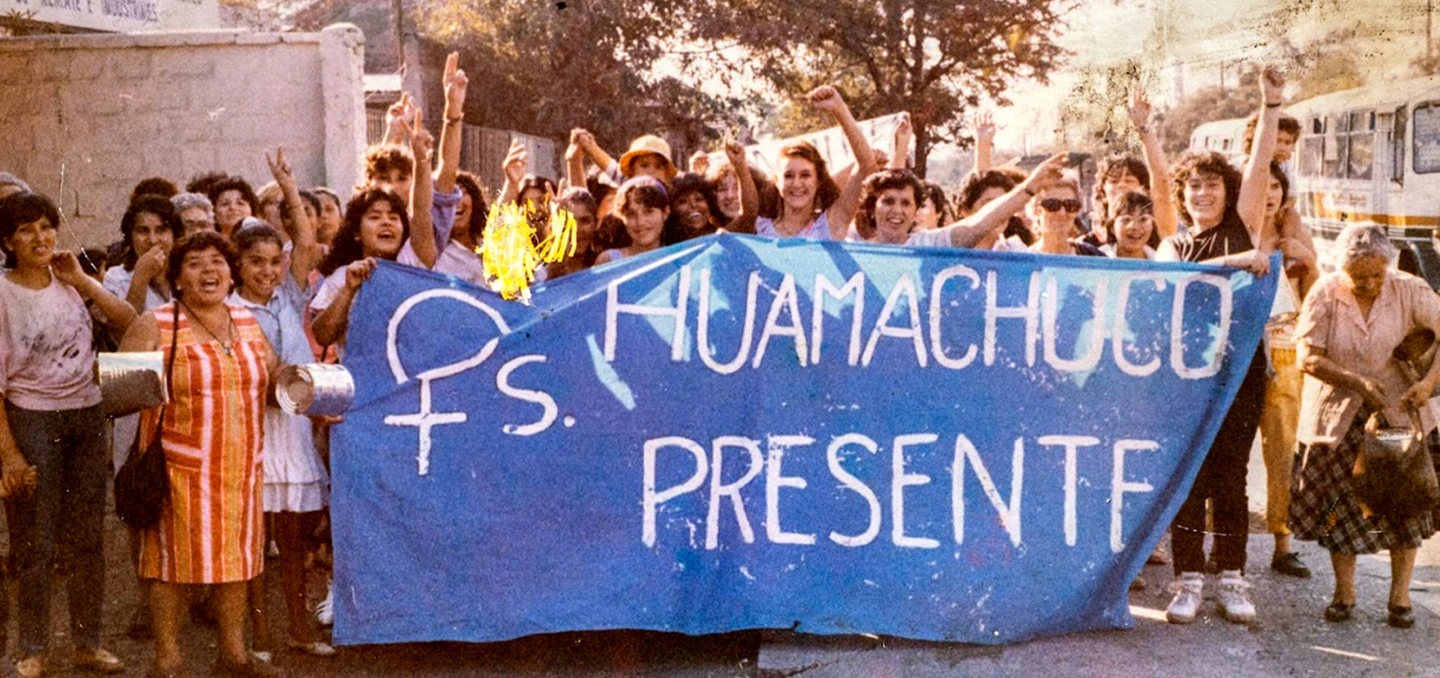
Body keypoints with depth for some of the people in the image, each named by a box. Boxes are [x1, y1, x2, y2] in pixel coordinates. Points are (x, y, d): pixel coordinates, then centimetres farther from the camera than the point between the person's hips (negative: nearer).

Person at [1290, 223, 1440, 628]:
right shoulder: (1325, 294, -10)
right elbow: (1308, 358, -12)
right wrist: (1357, 382, -25)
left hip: (1398, 413, 1)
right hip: (1337, 417, -1)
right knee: (1340, 506, 4)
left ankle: (1400, 596, 16)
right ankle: (1344, 593, 19)